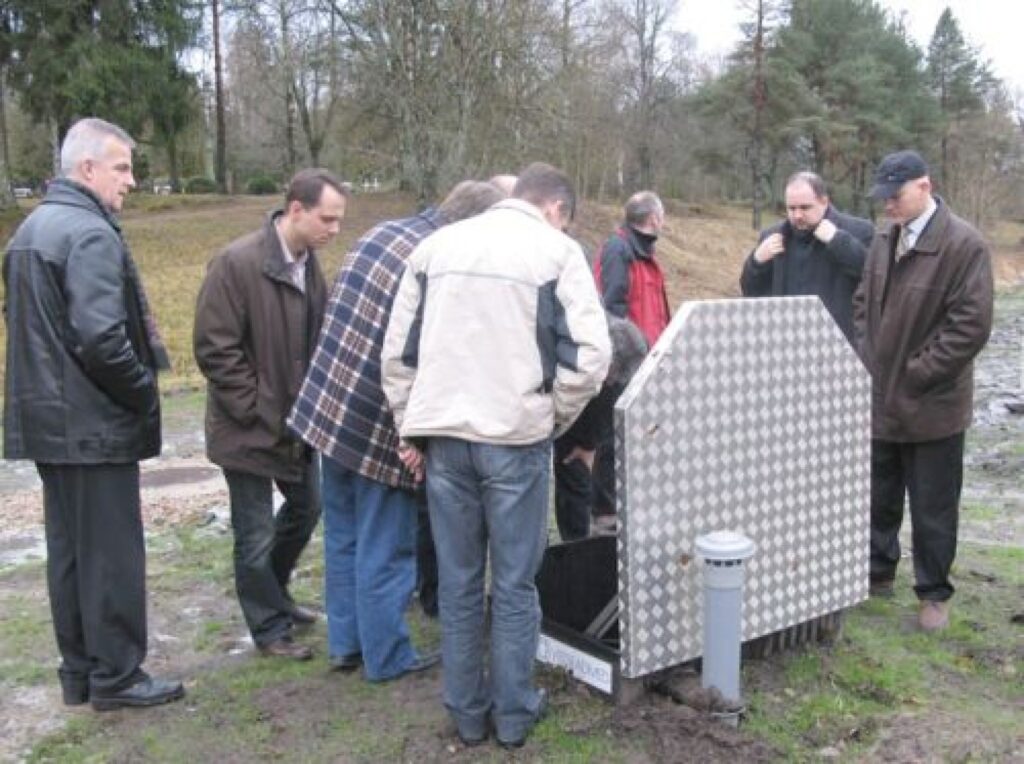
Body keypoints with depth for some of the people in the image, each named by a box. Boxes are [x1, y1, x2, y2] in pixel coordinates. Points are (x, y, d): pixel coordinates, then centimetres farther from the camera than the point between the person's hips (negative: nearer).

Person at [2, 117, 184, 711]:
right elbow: (101, 337, -25)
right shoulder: (91, 234, -17)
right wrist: (145, 394, -12)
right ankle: (116, 676, 13)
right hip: (96, 423, -9)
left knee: (68, 548, 16)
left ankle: (79, 671, 27)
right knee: (112, 551, 2)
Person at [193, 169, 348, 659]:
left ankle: (273, 594, 44)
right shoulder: (237, 264, -20)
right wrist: (257, 410, -17)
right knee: (256, 536, 6)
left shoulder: (309, 263, 3)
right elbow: (214, 349, -19)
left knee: (306, 508, 20)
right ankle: (270, 628, 25)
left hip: (297, 420, 8)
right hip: (251, 427, -7)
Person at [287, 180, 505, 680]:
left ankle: (345, 643, 33)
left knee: (342, 538, 19)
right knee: (384, 552, 8)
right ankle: (387, 658, 24)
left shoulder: (381, 232, 5)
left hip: (326, 409, 8)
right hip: (380, 428, -8)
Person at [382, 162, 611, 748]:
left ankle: (468, 711, 24)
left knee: (458, 583, 13)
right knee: (515, 584, 10)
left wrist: (411, 429, 15)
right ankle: (514, 712, 21)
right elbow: (589, 355, -9)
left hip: (444, 434, 4)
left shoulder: (437, 244, 11)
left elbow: (399, 349, 11)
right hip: (515, 436, -3)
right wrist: (557, 418, 5)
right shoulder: (556, 250, -1)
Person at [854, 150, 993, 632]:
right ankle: (878, 573, 37)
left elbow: (972, 326, -18)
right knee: (878, 499, 18)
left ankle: (934, 594, 25)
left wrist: (915, 375, -16)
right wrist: (869, 362, 3)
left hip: (932, 407, -6)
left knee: (933, 509, 8)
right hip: (880, 401, 6)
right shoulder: (883, 241, 5)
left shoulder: (965, 245, -15)